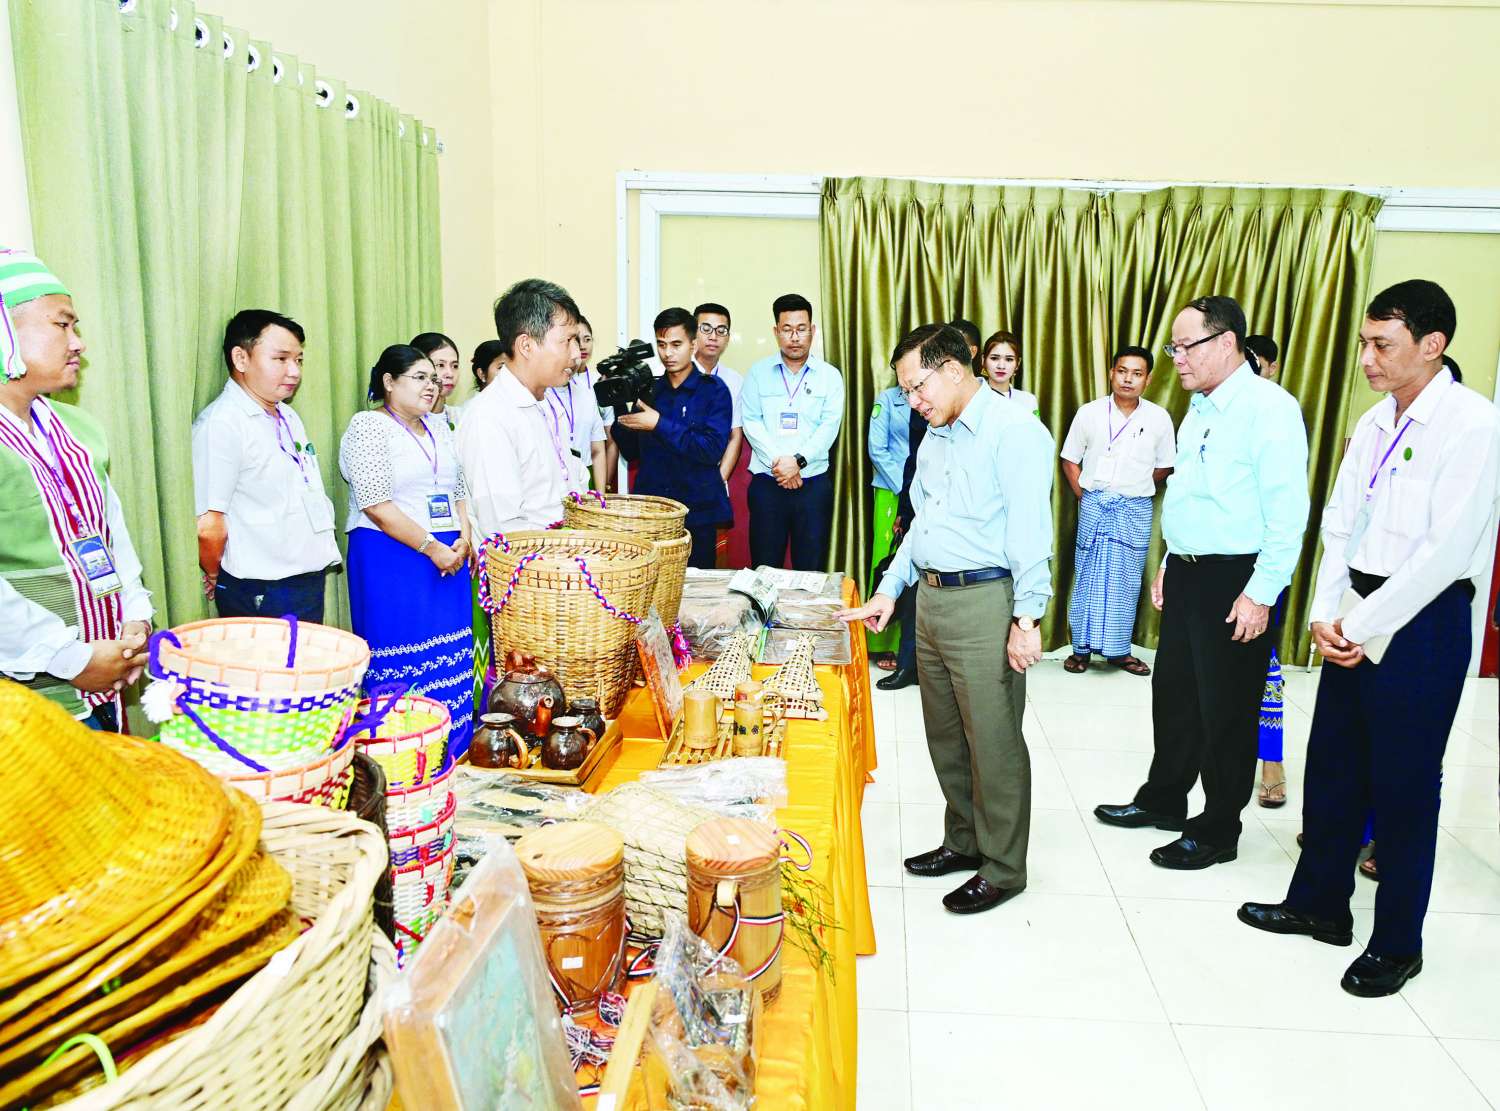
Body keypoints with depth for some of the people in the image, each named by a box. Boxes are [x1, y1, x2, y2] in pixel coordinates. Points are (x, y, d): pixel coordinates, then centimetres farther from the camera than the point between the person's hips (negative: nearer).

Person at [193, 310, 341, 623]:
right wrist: (215, 578, -4)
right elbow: (209, 527, -19)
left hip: (311, 582, 8)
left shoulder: (289, 417, 13)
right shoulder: (221, 423, -15)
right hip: (260, 595, -8)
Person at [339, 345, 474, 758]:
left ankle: (450, 752, 18)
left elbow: (460, 491, 18)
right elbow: (375, 504, -14)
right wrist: (431, 547, -15)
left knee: (450, 661, 8)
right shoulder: (369, 426, -6)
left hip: (450, 557, 7)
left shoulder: (439, 427, 16)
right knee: (401, 662, -3)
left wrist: (463, 539, 0)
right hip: (391, 558, -7)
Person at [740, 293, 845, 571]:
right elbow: (751, 422, -1)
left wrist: (798, 461, -16)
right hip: (766, 482, 0)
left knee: (811, 568, 2)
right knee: (764, 567, 2)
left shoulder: (830, 376, 7)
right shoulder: (758, 373, 8)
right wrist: (778, 462, -13)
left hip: (814, 482, 0)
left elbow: (830, 426, -3)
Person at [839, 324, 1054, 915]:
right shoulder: (935, 440, 17)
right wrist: (889, 591, 14)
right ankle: (964, 841, 32)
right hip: (931, 600, 9)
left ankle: (1002, 868, 16)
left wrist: (1026, 618, -19)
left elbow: (1029, 530, -16)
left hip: (985, 602, -8)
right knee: (945, 737, 16)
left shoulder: (1014, 431, -11)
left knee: (994, 743, 1)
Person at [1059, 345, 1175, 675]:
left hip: (1137, 510, 1)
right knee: (1088, 576, 3)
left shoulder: (1159, 418, 0)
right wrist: (1085, 496, 0)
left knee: (1127, 581, 6)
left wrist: (1134, 486, 5)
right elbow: (1070, 461, 6)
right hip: (1094, 505, -1)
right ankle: (1082, 647, 12)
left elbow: (1164, 466, 10)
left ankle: (1118, 650, 17)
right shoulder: (1089, 413, -1)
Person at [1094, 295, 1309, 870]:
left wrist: (1260, 594, -21)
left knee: (1226, 711, 4)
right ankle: (1163, 800, 35)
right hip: (1186, 575, 8)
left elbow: (1287, 512, -19)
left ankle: (1218, 831, 20)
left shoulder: (1269, 408, -14)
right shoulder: (1200, 409, 13)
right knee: (1173, 693, 18)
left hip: (1235, 582, -8)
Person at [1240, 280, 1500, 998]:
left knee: (1403, 787, 5)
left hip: (1422, 621, -6)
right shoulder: (1375, 423, 8)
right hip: (1353, 620, 7)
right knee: (1332, 768, 14)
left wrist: (1364, 627, -15)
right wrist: (1326, 613, -2)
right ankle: (1319, 905, 31)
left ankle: (1397, 944, 22)